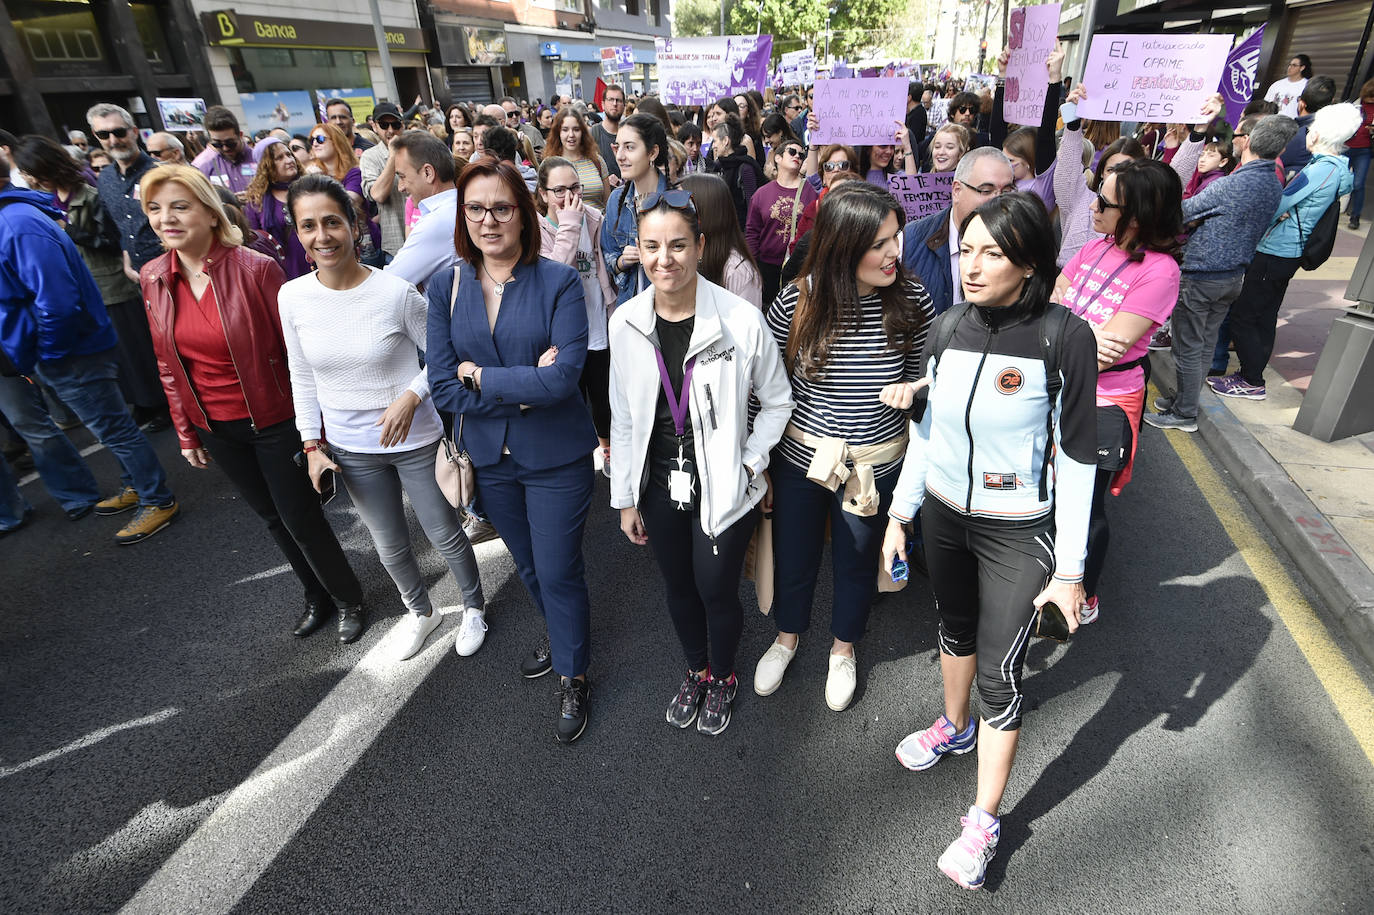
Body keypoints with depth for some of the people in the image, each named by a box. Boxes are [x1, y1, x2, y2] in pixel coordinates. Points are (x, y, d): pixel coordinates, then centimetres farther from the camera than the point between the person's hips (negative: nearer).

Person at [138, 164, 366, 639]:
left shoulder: (256, 269, -17)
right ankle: (317, 596, 39)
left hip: (274, 421, -5)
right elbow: (170, 364, 8)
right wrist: (186, 432, 10)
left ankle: (349, 600, 29)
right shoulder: (154, 278, -1)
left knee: (301, 518, 4)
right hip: (216, 429, 6)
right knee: (272, 517, 18)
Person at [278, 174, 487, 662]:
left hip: (416, 440, -3)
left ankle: (474, 608, 40)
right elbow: (302, 376, 5)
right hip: (350, 449, 4)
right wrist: (312, 444, 3)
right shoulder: (292, 297, -6)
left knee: (445, 535, 12)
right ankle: (420, 612, 47)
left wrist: (411, 396, -23)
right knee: (390, 547, 20)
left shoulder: (396, 292, -18)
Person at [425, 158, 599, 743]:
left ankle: (573, 675, 32)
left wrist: (482, 376, -17)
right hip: (491, 457, 4)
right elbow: (443, 388, -9)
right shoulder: (445, 288, -2)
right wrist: (525, 388, -18)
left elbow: (565, 376, -24)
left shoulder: (559, 282, -12)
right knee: (528, 565, 22)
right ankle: (559, 635, 51)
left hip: (556, 456, -4)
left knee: (558, 571, 6)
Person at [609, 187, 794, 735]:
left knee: (717, 592, 11)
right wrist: (625, 497, 6)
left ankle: (722, 677, 43)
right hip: (658, 486, 4)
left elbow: (777, 401, -2)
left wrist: (749, 464, -10)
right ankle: (696, 669, 49)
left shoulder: (741, 320, -18)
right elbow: (623, 417, 2)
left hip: (722, 490, -3)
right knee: (678, 588, 20)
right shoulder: (625, 323, -7)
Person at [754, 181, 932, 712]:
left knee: (856, 562, 21)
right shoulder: (799, 300, -16)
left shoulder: (912, 301, -12)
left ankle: (844, 648, 51)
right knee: (793, 555, 19)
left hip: (876, 463, 1)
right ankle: (787, 637, 51)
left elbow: (924, 371, 4)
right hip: (800, 456, 0)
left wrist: (910, 388, -20)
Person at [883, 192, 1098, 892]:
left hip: (1020, 534, -4)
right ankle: (954, 726, 52)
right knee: (955, 629, 24)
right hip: (944, 515, 5)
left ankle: (984, 820, 25)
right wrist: (899, 513, 9)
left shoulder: (1065, 338, -17)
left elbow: (1077, 459, -12)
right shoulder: (948, 328, -4)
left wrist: (1069, 569, -10)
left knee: (1000, 672, 4)